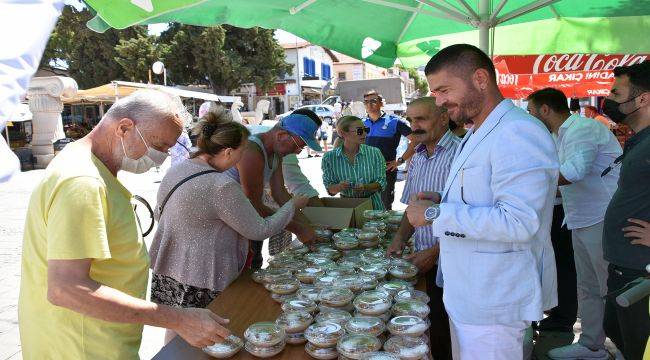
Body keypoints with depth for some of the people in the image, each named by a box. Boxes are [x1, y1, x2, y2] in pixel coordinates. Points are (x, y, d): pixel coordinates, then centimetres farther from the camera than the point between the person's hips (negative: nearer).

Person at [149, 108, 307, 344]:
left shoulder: (175, 169, 1)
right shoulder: (222, 185, -24)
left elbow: (159, 214, 16)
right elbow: (260, 230, -15)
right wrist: (293, 205, -2)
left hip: (167, 271, 8)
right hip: (201, 283, -8)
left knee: (175, 330, 23)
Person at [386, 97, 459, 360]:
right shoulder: (417, 158, 12)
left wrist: (434, 252, -17)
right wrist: (401, 238, 3)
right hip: (425, 261, 7)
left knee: (447, 332, 1)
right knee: (432, 330, 13)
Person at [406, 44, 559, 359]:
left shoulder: (519, 134, -21)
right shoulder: (476, 135, 14)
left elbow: (518, 222, -29)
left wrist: (436, 214, -25)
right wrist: (442, 200, 3)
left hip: (493, 303, -10)